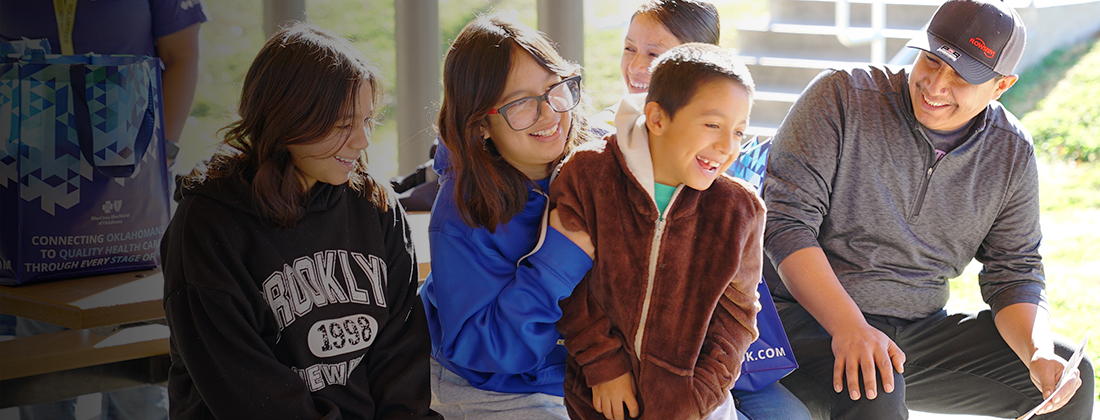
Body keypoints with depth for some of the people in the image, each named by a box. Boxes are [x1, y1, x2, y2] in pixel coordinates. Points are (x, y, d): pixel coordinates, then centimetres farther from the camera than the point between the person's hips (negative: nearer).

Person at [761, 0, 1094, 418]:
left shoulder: (1012, 152, 3)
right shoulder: (841, 96, -11)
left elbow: (1015, 273, 8)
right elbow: (785, 220, -16)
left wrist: (1039, 355, -14)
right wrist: (849, 327, -27)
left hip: (921, 329, 5)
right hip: (809, 318, -5)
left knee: (1070, 382, -5)